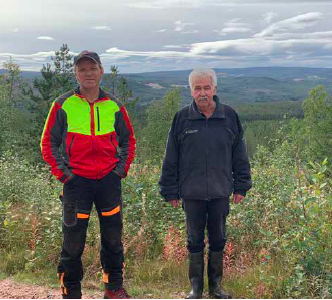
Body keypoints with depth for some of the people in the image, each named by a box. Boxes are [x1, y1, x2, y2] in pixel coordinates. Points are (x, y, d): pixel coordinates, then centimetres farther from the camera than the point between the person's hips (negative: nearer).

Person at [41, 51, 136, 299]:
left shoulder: (114, 106, 6)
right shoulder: (63, 105, -1)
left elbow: (128, 139, 18)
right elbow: (48, 142, 3)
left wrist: (122, 167, 6)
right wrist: (62, 171, -6)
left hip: (109, 180, 3)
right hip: (76, 180, -2)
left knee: (113, 236, 11)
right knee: (73, 239, 2)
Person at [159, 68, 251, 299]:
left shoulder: (230, 116, -1)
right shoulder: (182, 118, -4)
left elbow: (239, 155, 6)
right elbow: (171, 158, 0)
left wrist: (241, 186, 5)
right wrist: (171, 191, 0)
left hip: (220, 192, 1)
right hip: (191, 193, -1)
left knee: (218, 239, 12)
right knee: (195, 239, 10)